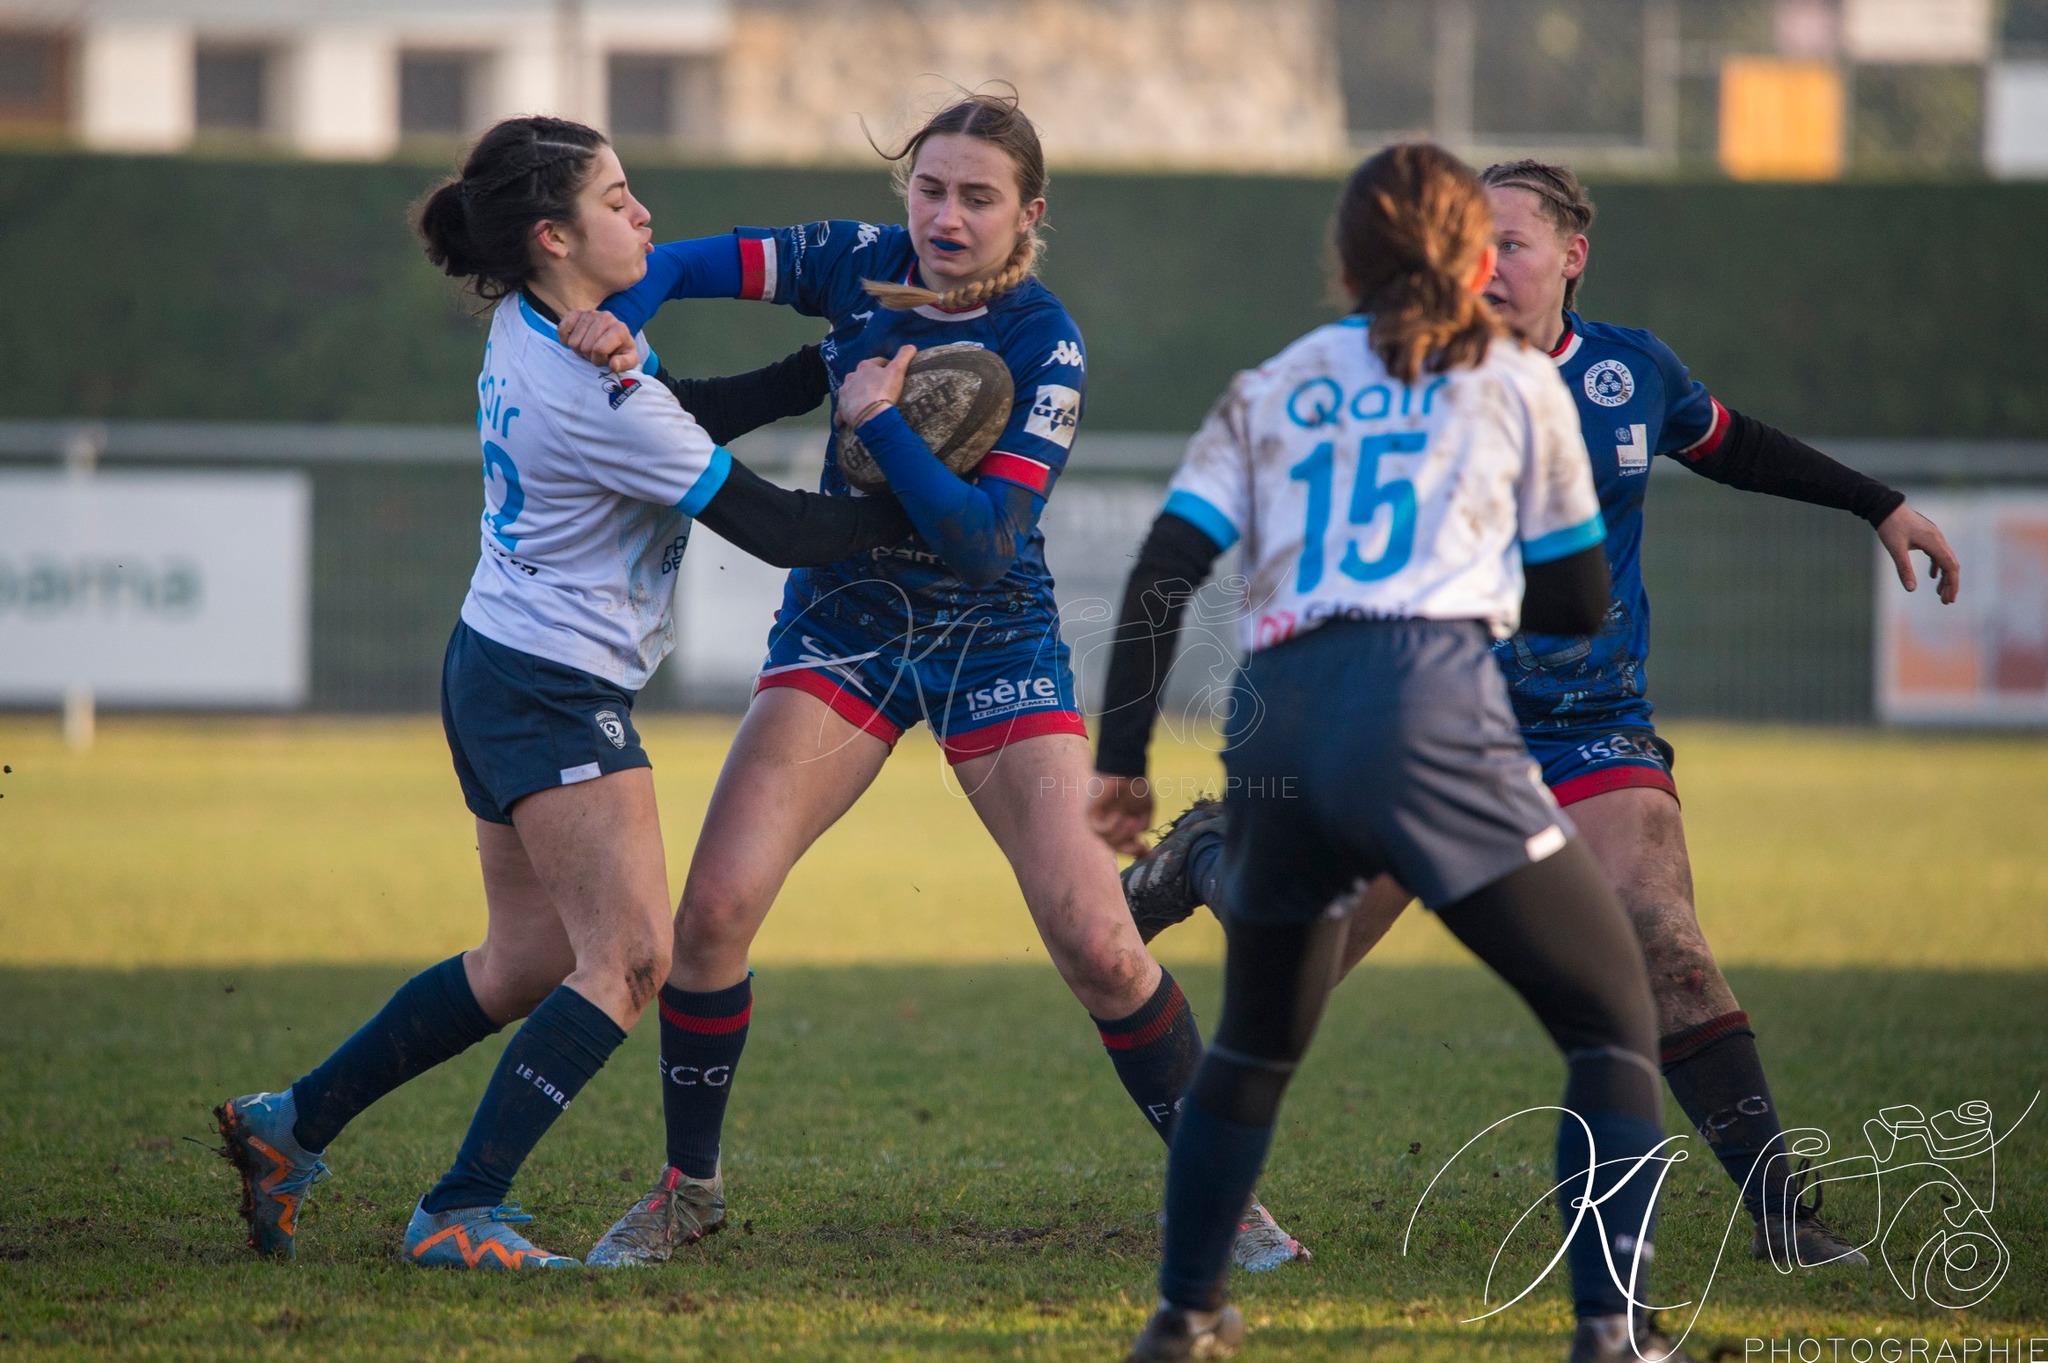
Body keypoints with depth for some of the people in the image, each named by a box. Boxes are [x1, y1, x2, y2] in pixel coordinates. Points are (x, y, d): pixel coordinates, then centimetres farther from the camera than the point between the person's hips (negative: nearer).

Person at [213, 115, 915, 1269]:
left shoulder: (532, 329, 4)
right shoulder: (600, 401, -24)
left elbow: (689, 414, 16)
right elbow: (777, 530, -17)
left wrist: (826, 371, 8)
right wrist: (915, 511, -6)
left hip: (499, 672, 10)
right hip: (557, 696, -10)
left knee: (528, 961, 16)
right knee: (629, 957, -9)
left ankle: (291, 1126, 22)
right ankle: (461, 1213, -10)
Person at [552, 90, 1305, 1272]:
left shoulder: (1046, 346, -17)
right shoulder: (860, 266, -6)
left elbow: (987, 540, -24)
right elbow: (688, 263, -2)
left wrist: (881, 422, -29)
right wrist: (615, 318, -22)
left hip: (994, 644, -3)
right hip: (843, 630, 3)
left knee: (1097, 945, -12)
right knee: (714, 907, -12)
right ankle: (689, 1187, 7)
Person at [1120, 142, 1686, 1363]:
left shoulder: (1266, 391, 22)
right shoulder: (1519, 382, 15)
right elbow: (1581, 602, 20)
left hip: (1275, 724, 4)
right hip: (1431, 711, -4)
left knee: (1256, 1039, 27)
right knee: (1614, 1019, 3)